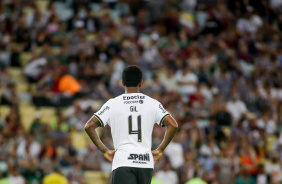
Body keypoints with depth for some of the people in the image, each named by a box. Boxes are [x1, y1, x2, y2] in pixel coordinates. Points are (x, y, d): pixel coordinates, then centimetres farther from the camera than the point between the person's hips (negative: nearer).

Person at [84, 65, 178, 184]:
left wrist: (105, 151, 4)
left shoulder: (113, 104, 4)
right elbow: (173, 125, 0)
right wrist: (160, 150, 8)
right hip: (146, 162, 3)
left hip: (123, 162, -3)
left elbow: (89, 126, -2)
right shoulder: (152, 103, 8)